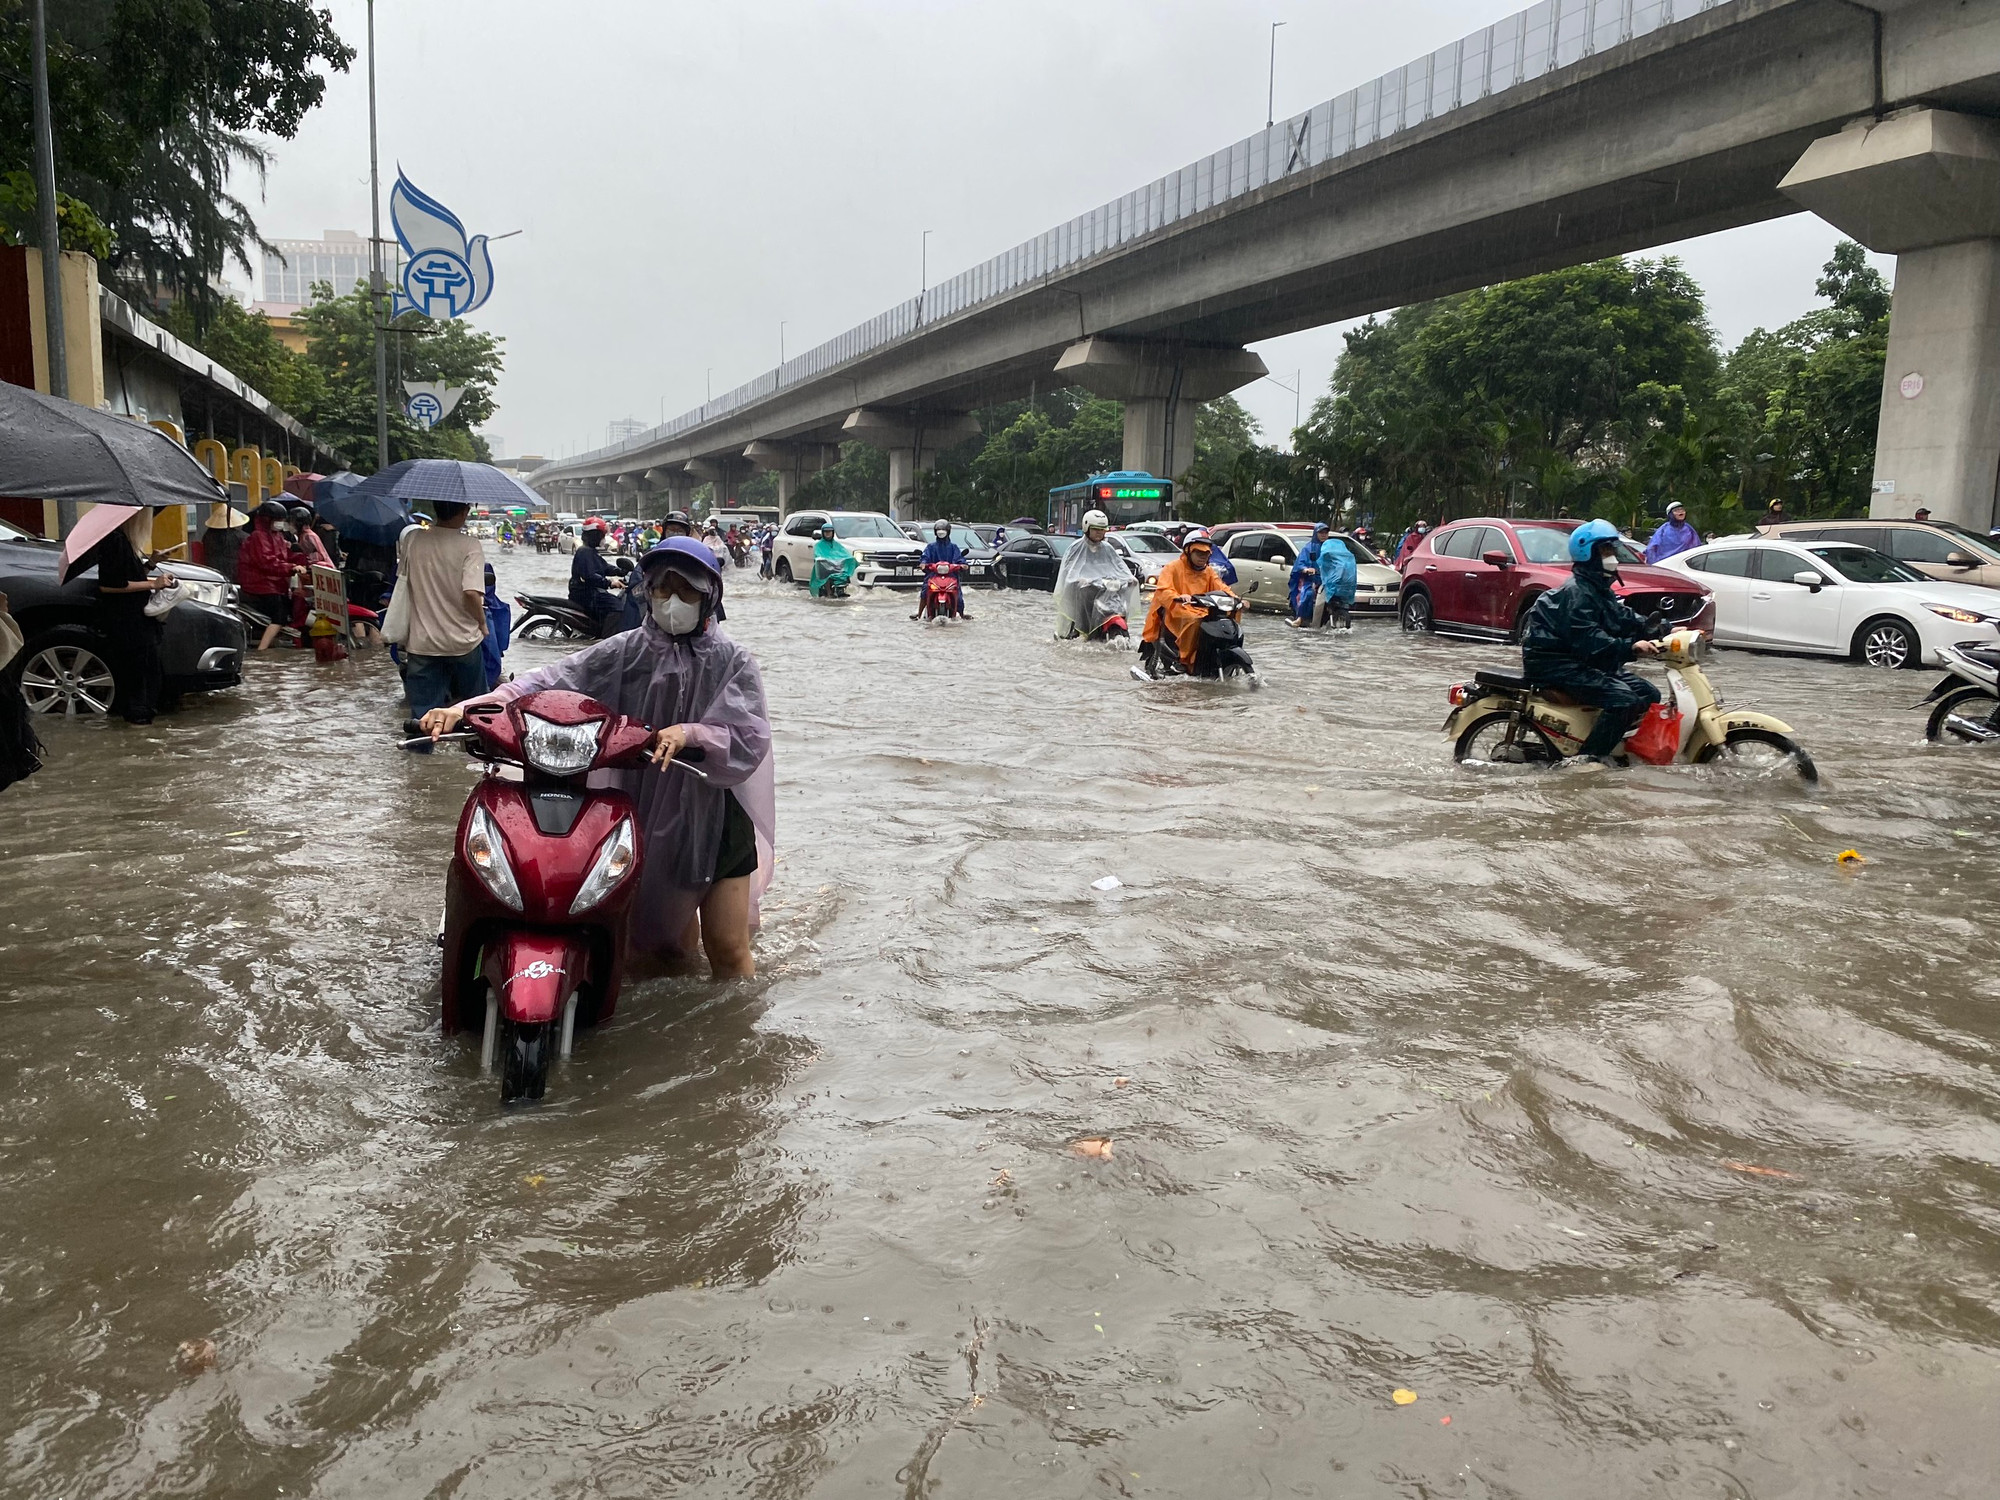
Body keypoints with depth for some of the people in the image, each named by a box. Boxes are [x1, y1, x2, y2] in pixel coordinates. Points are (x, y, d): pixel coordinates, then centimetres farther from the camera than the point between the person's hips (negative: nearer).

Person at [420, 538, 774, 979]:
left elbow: (750, 737, -17)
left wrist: (690, 733, -35)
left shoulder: (732, 662, -6)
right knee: (670, 948, 16)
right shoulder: (624, 653, -2)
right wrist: (466, 709, -25)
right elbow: (549, 682, -12)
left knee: (728, 950, 1)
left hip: (716, 820, -2)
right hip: (646, 816, 2)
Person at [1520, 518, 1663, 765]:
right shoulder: (1577, 592, -16)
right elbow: (1588, 640, -27)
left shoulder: (1600, 589, 17)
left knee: (1648, 694, 8)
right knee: (1623, 698, -26)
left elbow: (1625, 618, 10)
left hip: (1585, 662, 11)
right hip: (1557, 664, -11)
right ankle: (1589, 758, -21)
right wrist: (1631, 647, -37)